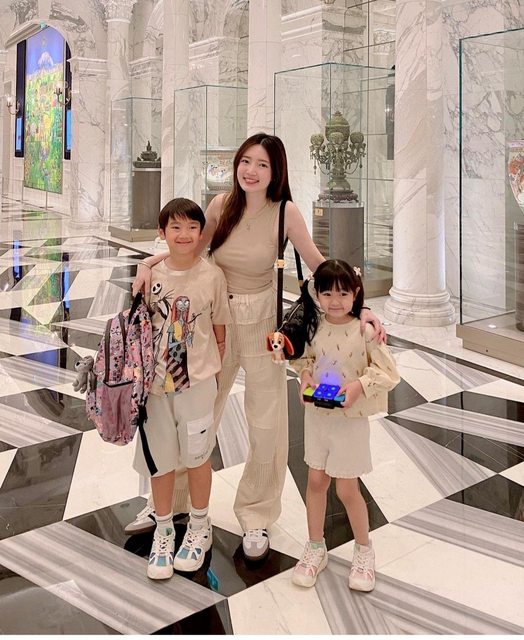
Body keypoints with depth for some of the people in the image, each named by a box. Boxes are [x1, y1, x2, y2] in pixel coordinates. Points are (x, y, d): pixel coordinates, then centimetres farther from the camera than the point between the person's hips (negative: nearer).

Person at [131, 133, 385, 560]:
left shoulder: (285, 212, -12)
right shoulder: (222, 205, -5)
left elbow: (318, 264, -7)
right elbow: (191, 247, 8)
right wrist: (150, 263, -6)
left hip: (261, 321, -2)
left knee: (267, 423, 5)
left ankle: (256, 516, 27)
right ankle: (169, 501, 35)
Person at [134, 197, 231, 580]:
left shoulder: (212, 276, -7)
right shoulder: (150, 275, -2)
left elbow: (219, 333, 1)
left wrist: (213, 372, 2)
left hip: (197, 382, -2)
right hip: (155, 381, 2)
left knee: (197, 455, 11)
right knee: (160, 458, 11)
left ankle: (199, 528, 33)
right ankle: (163, 532, 30)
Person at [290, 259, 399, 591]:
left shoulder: (365, 330, -17)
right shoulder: (314, 326, -4)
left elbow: (388, 371, -13)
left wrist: (359, 385, -27)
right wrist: (305, 375, -8)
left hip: (351, 420, -4)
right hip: (316, 415, 4)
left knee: (347, 490, 4)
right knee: (316, 481, 13)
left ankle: (364, 550, 29)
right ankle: (316, 548, 31)